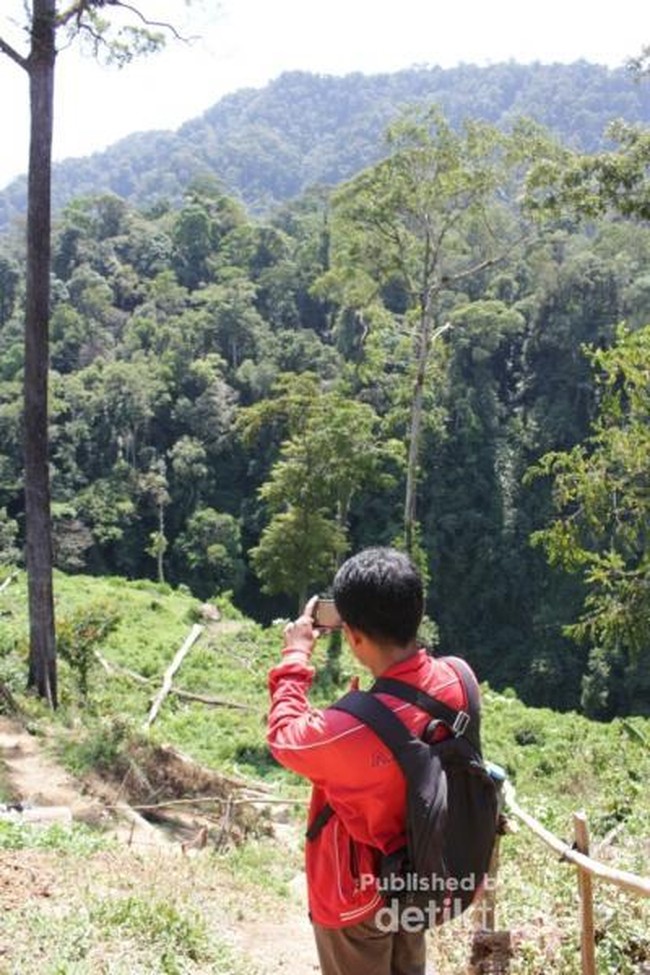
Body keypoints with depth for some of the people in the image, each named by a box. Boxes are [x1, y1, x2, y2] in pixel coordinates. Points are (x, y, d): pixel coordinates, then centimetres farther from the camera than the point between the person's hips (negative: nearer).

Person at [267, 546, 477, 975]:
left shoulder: (352, 729, -40)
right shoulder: (455, 679, -21)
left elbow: (284, 738, -16)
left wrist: (296, 657, -7)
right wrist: (397, 628, -1)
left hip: (358, 896, -5)